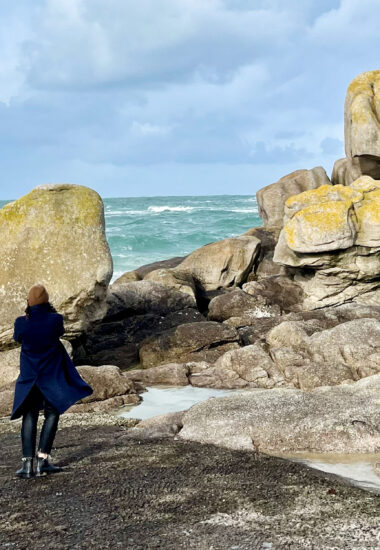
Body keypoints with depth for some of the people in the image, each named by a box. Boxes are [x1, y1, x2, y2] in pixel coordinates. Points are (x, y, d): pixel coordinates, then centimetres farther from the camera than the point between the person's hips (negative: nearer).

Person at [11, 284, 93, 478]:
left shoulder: (21, 322, -11)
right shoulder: (55, 319, -14)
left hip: (29, 376, 2)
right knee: (52, 414, 8)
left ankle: (27, 462, -1)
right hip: (52, 375, -2)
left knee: (29, 417, 7)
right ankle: (43, 460, -3)